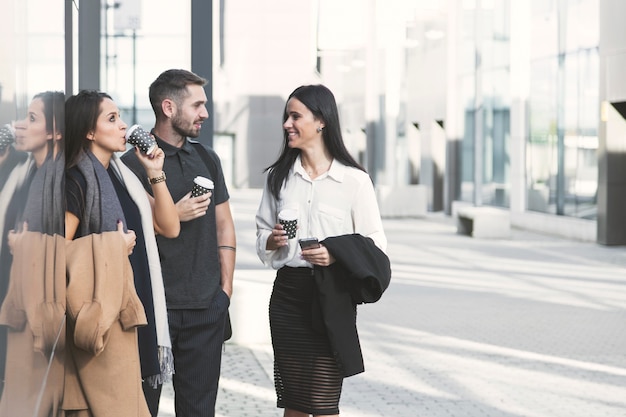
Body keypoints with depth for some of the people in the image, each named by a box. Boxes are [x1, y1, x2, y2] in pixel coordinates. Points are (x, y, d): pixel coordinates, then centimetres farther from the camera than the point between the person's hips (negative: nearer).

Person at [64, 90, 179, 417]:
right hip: (105, 313, -8)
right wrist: (111, 245, -15)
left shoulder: (122, 176, 15)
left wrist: (155, 174, 6)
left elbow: (169, 227, 12)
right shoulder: (77, 182, -10)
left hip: (142, 310, 8)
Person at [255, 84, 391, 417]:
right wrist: (272, 240, -6)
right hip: (288, 292, 4)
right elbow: (262, 234, 17)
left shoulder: (354, 180, -4)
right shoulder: (278, 176, 9)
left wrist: (336, 255, -19)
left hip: (331, 297, -4)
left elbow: (375, 244, -3)